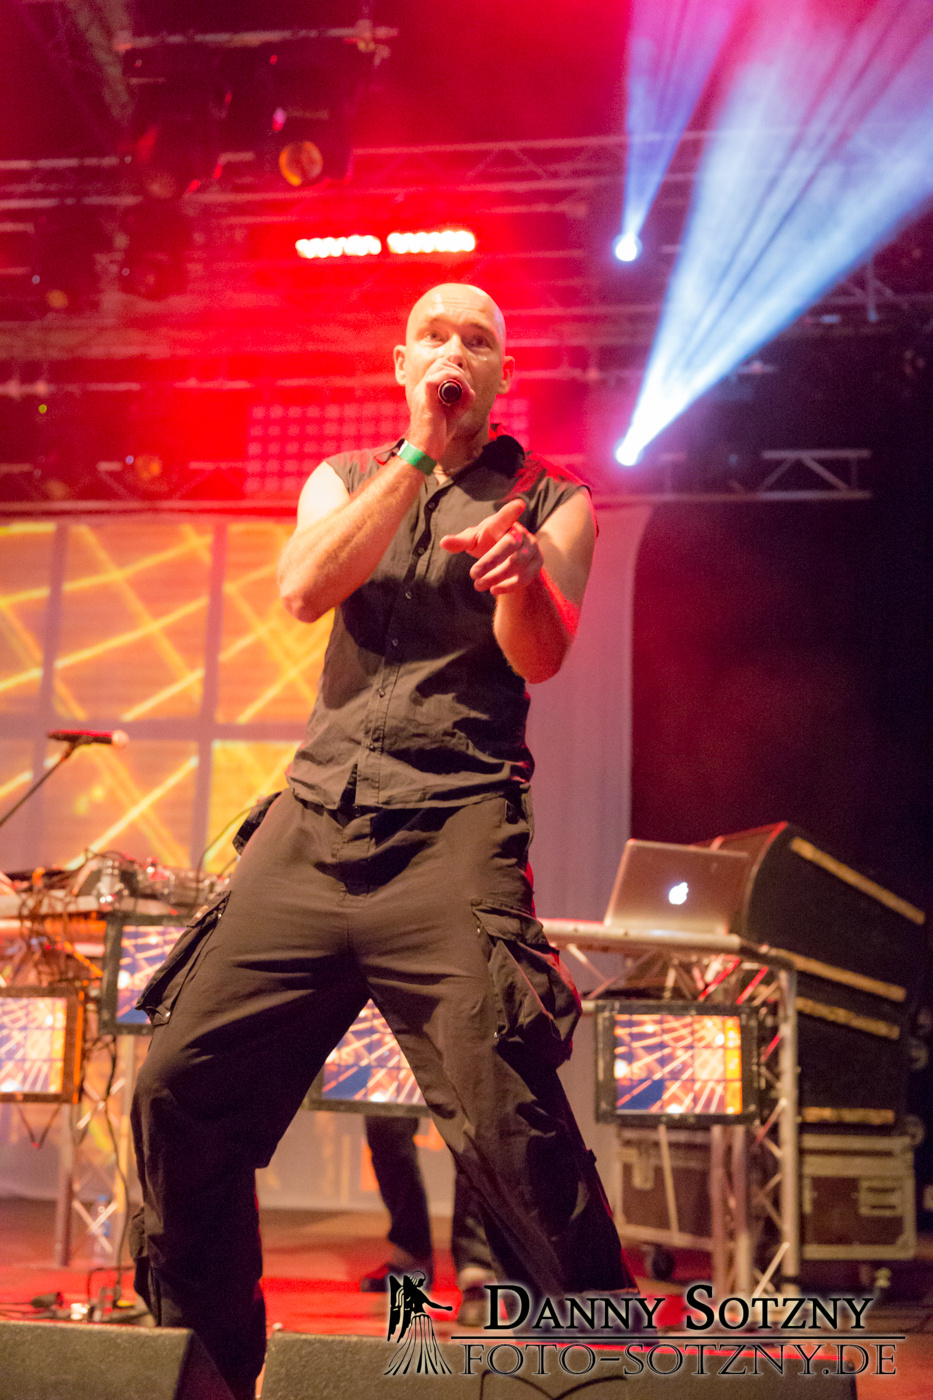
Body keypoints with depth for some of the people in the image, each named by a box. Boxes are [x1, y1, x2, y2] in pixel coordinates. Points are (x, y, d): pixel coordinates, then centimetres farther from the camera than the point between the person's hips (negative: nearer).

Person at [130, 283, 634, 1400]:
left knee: (508, 1123, -19)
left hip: (454, 827, -3)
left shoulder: (552, 501, 11)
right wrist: (419, 453, -5)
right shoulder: (346, 480, 20)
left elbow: (541, 655, -6)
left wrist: (521, 575, -29)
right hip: (313, 820, 4)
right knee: (180, 1089, -1)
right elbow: (305, 589, -2)